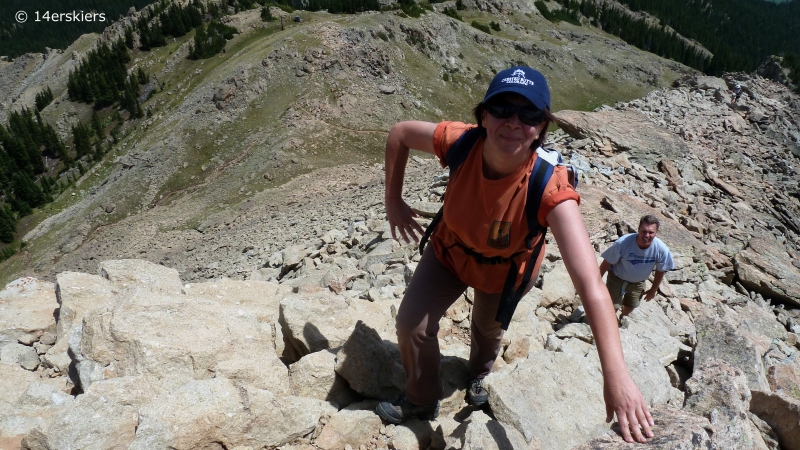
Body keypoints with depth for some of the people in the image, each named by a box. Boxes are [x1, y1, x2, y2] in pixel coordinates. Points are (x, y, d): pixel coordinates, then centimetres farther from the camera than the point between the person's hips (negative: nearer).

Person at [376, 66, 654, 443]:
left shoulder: (549, 187, -43)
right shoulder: (460, 142, -34)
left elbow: (589, 282, -51)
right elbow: (400, 133, -14)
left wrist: (616, 373, -59)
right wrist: (393, 201, -12)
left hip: (505, 270, -1)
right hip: (450, 252, 2)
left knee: (488, 328, 26)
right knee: (412, 323, 0)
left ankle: (479, 374, 66)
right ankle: (422, 400, 33)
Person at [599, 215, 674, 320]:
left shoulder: (662, 250, -30)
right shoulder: (623, 243, -39)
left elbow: (660, 271, -9)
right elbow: (607, 263, -22)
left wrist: (653, 290, 3)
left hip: (638, 282, 3)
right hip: (617, 278, -3)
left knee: (630, 307, 22)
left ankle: (621, 319, 55)